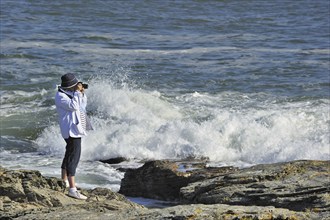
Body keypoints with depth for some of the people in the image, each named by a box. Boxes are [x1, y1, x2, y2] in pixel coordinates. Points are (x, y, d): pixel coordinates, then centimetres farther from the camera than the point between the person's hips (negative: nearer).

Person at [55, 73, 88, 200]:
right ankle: (72, 189, -24)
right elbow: (73, 106, -28)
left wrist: (82, 94, 6)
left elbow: (82, 106, 20)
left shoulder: (70, 94, 14)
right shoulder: (60, 96, -16)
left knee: (70, 154, 24)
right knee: (73, 157, -17)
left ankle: (65, 181, 42)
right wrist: (77, 92, -19)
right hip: (71, 130, -11)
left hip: (76, 129, 11)